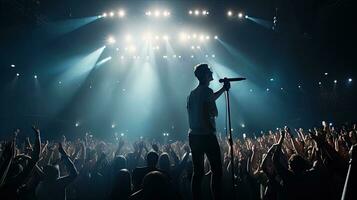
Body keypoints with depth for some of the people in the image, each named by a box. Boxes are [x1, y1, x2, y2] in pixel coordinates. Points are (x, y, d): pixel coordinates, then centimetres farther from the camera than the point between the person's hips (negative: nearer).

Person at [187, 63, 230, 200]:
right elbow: (214, 113, -11)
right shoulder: (207, 91, -9)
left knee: (198, 171, 11)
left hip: (193, 136, 8)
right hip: (207, 135, -7)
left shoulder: (192, 93, 14)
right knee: (216, 170, -1)